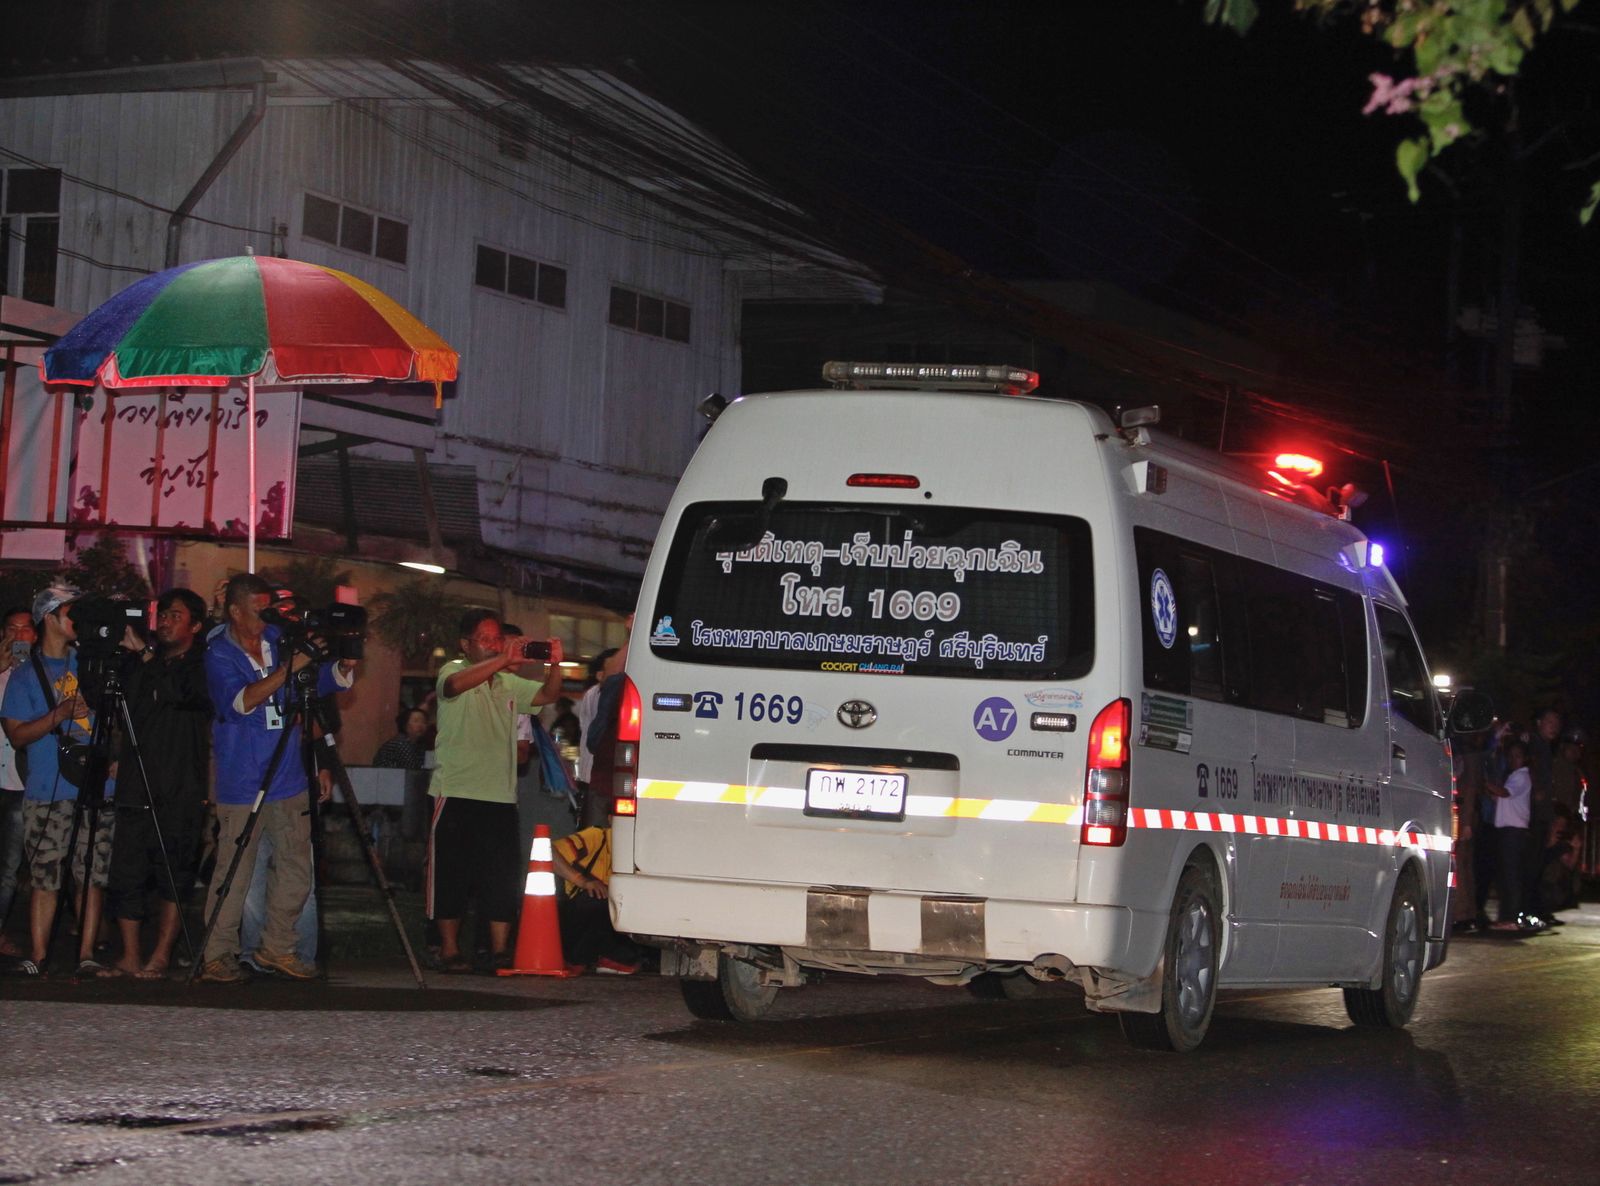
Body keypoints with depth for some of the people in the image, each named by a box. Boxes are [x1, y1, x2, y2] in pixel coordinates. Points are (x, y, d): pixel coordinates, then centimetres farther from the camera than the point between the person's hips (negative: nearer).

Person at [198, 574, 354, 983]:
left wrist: (345, 665, -8)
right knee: (233, 874, -4)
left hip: (289, 780, 5)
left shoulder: (282, 642, 8)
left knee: (296, 872, 7)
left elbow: (327, 683, 14)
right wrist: (288, 669, -28)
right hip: (241, 786, -5)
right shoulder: (219, 654, -5)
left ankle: (276, 949, 19)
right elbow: (239, 701, -22)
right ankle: (218, 956, 4)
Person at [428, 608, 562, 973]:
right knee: (451, 872, 0)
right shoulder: (453, 671, -2)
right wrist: (503, 660, -35)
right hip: (456, 794, -5)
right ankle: (449, 950, 7)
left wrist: (555, 665, -12)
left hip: (500, 796, 5)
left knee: (503, 875, 3)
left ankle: (500, 948, 9)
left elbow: (548, 694, 9)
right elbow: (455, 684, -25)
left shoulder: (508, 683, 16)